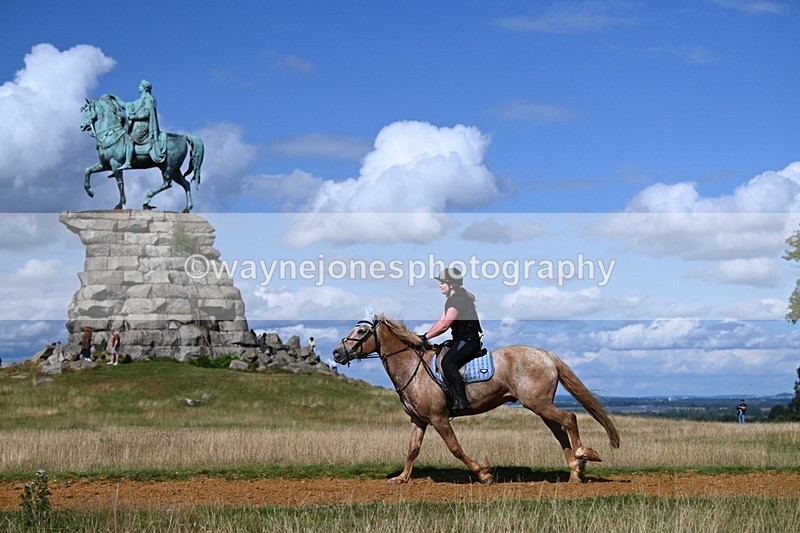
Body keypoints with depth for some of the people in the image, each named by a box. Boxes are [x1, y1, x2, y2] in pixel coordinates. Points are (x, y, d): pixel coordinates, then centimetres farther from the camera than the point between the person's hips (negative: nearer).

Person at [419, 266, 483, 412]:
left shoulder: (458, 300, -17)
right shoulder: (452, 299, 17)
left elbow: (444, 326, -22)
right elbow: (440, 322, 17)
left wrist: (425, 337, -15)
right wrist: (425, 335, 6)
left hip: (469, 341, -11)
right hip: (461, 341, 11)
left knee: (447, 362, -29)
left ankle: (461, 401, -31)